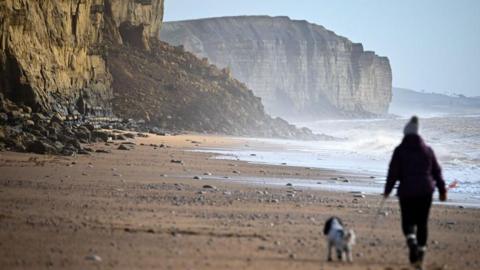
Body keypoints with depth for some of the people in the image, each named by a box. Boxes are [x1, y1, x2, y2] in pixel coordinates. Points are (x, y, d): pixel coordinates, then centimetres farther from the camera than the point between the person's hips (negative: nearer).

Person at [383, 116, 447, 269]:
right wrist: (442, 190, 18)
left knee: (408, 221, 4)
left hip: (407, 191, -2)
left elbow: (393, 172, -5)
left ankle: (412, 241, -26)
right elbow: (436, 171, 11)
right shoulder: (427, 150, 8)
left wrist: (387, 191, 3)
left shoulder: (400, 150, -2)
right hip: (425, 191, 3)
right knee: (422, 222, 9)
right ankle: (421, 251, 7)